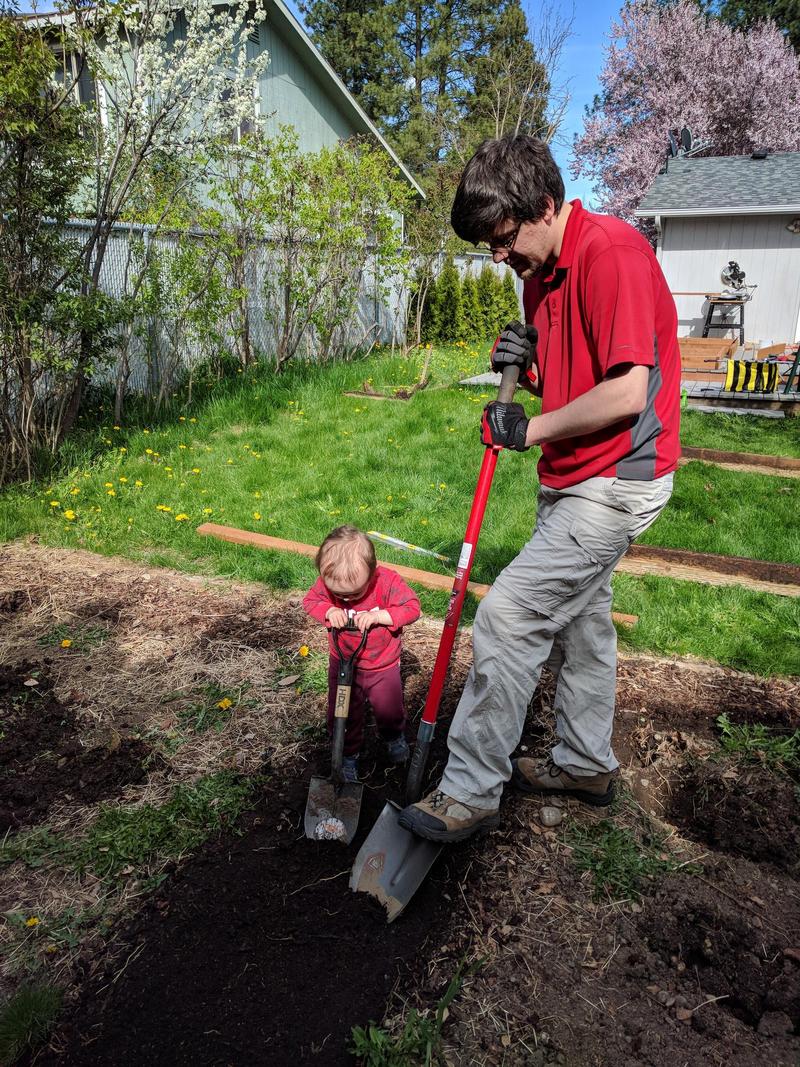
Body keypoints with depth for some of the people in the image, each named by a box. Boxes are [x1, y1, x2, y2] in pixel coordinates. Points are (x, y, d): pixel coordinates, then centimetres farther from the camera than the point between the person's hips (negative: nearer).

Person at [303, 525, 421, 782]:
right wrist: (329, 611, -27)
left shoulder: (388, 581, -28)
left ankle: (394, 736, 52)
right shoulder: (327, 582, -22)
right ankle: (348, 755, 37)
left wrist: (378, 616, -36)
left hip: (383, 666, -1)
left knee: (388, 710, 18)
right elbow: (310, 600, -7)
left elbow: (412, 607, -24)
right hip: (343, 662, 1)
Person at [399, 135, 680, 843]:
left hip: (614, 481, -10)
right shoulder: (540, 273, 11)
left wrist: (531, 429, -13)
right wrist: (527, 364, -2)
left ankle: (469, 794, 1)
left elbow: (625, 393, -24)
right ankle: (587, 764, 36)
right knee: (580, 617, 17)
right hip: (576, 479, 10)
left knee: (507, 618, -12)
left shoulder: (611, 251, -18)